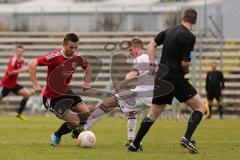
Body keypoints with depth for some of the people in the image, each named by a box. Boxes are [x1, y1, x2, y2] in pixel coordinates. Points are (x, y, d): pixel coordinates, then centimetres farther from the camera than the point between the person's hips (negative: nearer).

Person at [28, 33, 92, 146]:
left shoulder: (77, 57, -6)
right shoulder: (55, 56, -25)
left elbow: (87, 66, 18)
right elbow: (32, 65, -25)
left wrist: (87, 82, 3)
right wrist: (35, 84, -30)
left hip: (66, 92, 7)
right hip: (52, 97, -7)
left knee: (87, 114, 0)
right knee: (74, 122, -13)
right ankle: (56, 137, 14)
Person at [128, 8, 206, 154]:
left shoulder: (169, 31, 9)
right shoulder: (190, 37, -13)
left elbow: (152, 45, 14)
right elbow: (185, 63, -15)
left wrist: (152, 64, 11)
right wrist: (186, 71, 7)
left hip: (161, 77, 7)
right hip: (176, 78, -7)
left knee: (154, 113, 16)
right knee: (200, 107, 1)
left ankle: (135, 145, 14)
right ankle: (187, 139, -14)